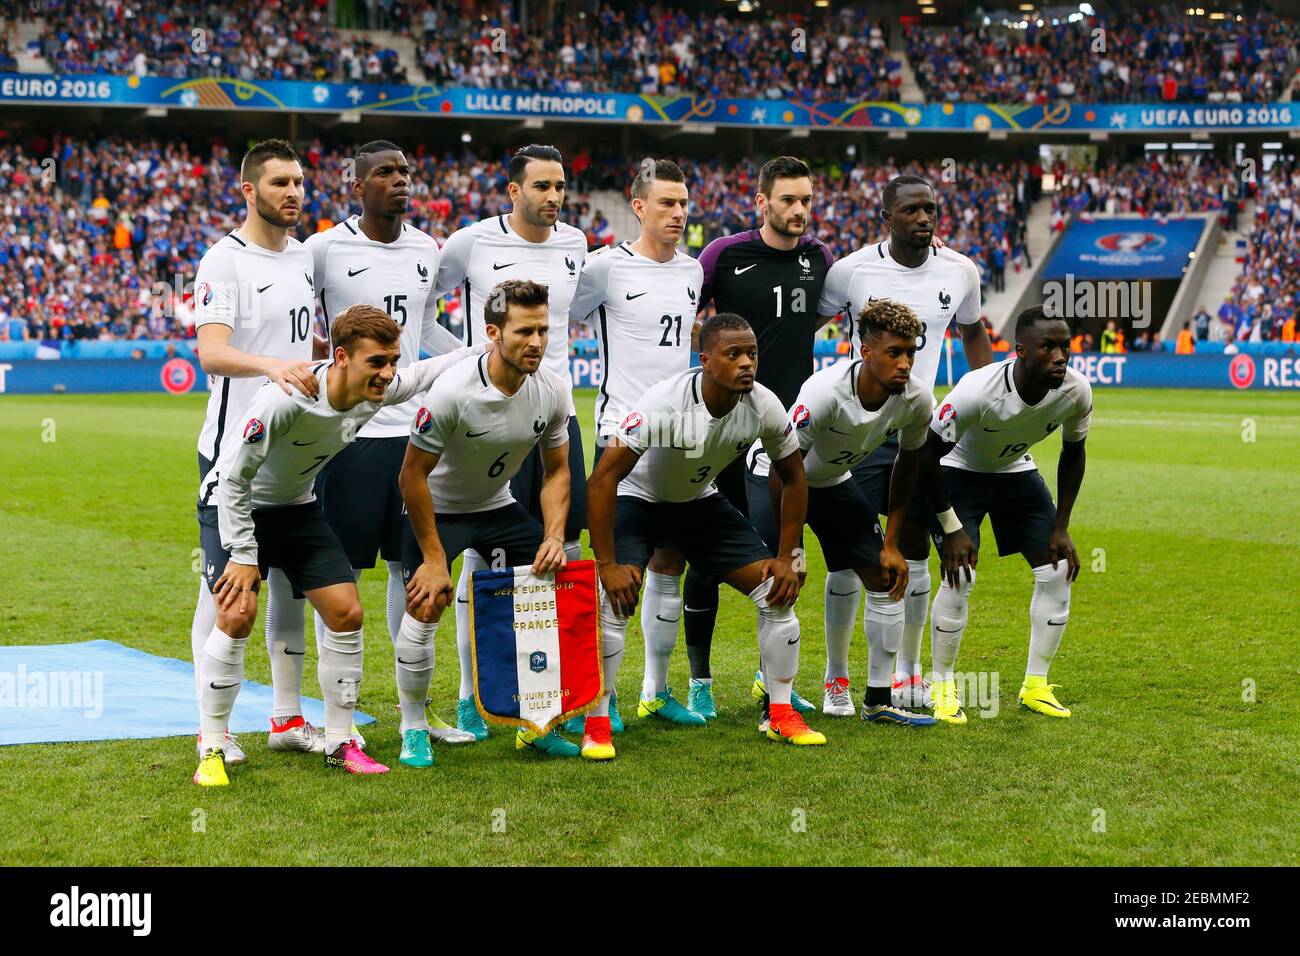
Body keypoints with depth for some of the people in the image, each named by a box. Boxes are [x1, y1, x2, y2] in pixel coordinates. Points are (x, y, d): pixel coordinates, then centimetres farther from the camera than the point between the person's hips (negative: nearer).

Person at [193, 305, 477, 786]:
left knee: (347, 613, -2)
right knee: (237, 615, -21)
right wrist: (243, 556, -24)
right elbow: (234, 477, -27)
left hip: (298, 507, 6)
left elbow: (426, 373, 9)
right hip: (234, 506, -6)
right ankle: (211, 747, -6)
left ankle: (339, 742, 12)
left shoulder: (379, 389, -16)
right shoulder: (284, 400, -36)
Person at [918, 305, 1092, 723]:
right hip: (959, 473, -5)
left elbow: (1072, 454, -3)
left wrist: (1061, 527, -4)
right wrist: (951, 529, -21)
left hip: (1018, 473, 5)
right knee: (960, 576, -18)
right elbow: (927, 454, -23)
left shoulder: (1076, 391, -23)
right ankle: (943, 689, 1)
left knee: (1058, 572, -4)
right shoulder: (978, 391, -37)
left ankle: (1036, 685, 11)